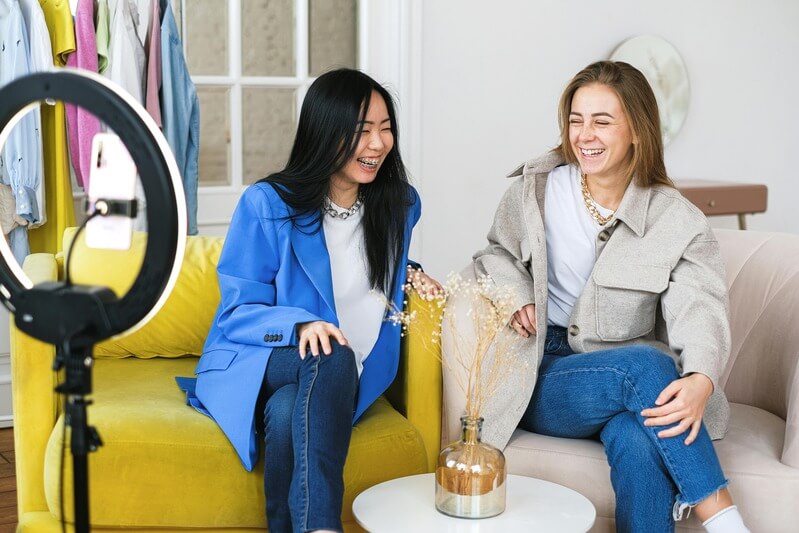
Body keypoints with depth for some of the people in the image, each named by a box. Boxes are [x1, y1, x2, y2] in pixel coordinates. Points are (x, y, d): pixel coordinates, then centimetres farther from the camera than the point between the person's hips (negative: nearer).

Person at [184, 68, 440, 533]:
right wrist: (301, 325, -28)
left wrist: (408, 272, 5)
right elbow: (239, 310, -8)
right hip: (255, 364, -2)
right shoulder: (268, 204, -8)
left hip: (350, 379, 3)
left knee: (290, 413, -35)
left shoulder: (400, 204, 6)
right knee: (332, 355, -38)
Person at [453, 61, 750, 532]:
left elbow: (699, 310, -15)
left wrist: (700, 379, -37)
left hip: (630, 379, 0)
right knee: (645, 365, -32)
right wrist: (516, 296, -3)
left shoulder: (680, 222, -1)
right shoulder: (536, 188, 3)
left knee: (639, 440, -37)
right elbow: (498, 254, 20)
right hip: (541, 375, 0)